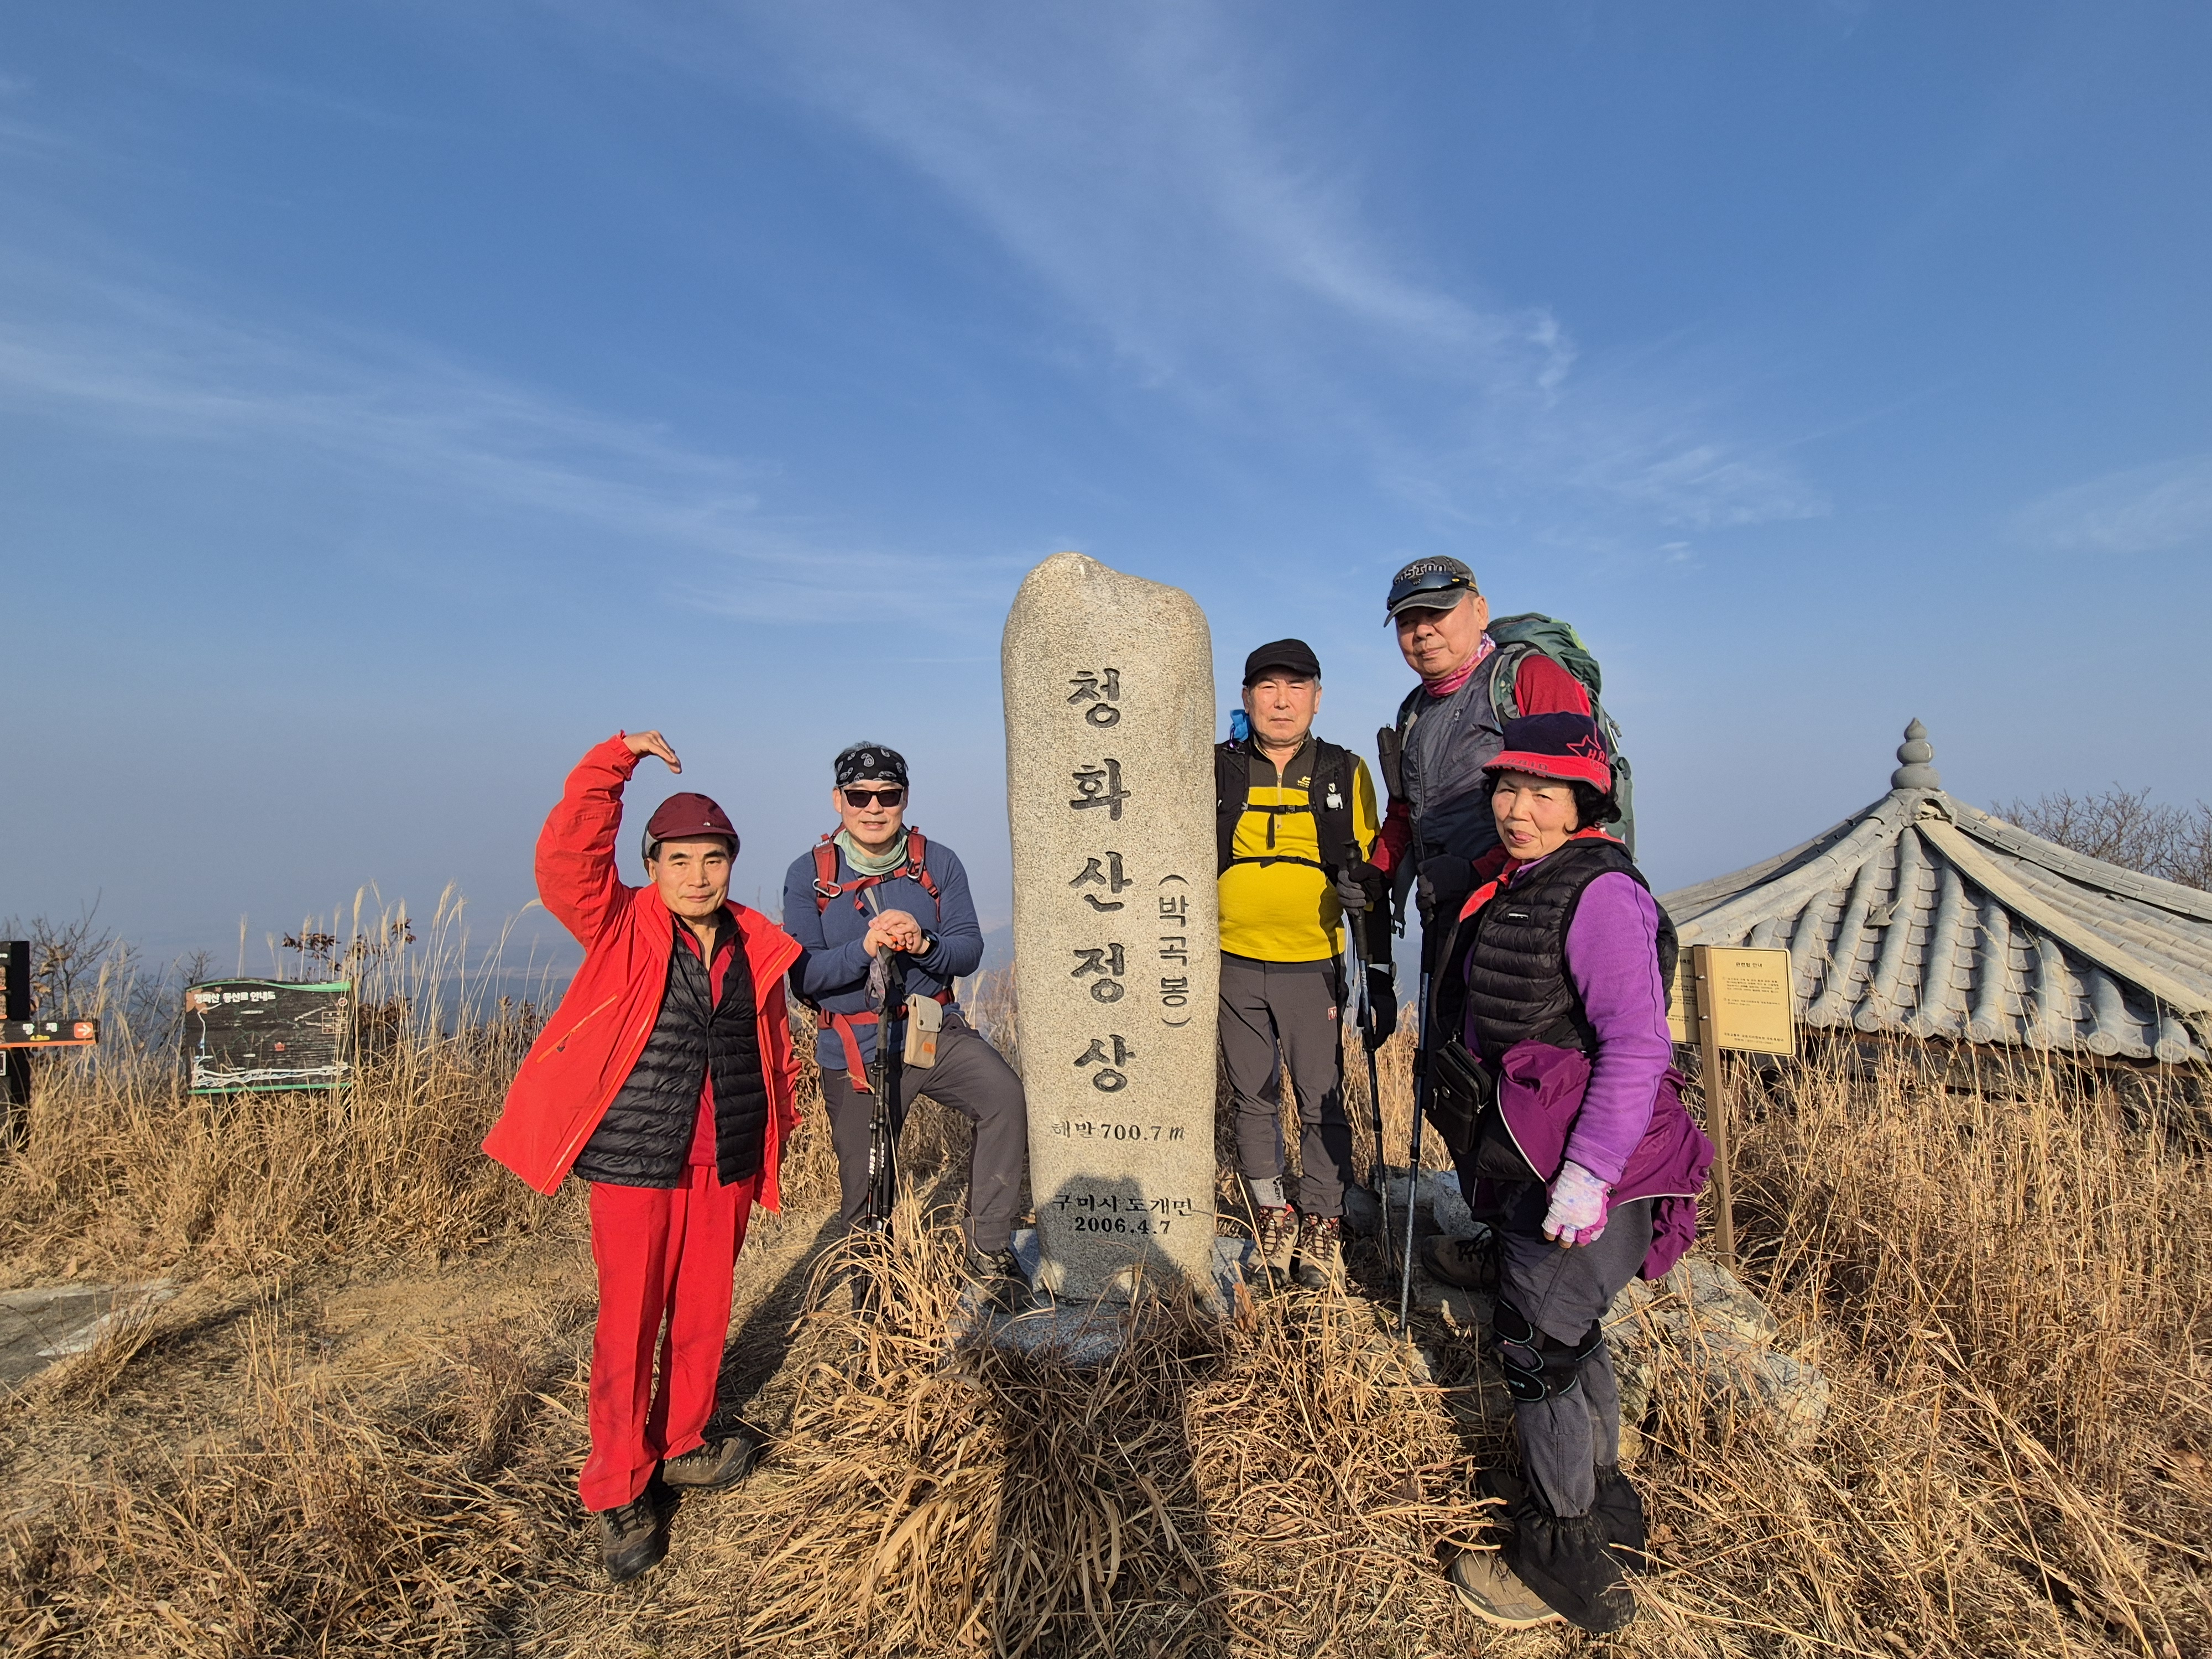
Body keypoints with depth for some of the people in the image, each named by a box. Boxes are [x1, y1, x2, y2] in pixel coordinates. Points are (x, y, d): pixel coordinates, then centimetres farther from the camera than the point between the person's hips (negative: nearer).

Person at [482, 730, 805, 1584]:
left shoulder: (756, 946, 3)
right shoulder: (620, 929, -6)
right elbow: (565, 861, -23)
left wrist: (782, 1119, 16)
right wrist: (615, 761, -26)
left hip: (726, 1167, 4)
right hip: (635, 1164, -3)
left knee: (703, 1315, 15)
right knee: (630, 1324, 5)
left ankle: (681, 1446, 36)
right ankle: (619, 1490, 22)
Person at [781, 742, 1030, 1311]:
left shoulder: (939, 863, 0)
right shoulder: (808, 875, -4)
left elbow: (970, 949, -5)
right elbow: (803, 977, -11)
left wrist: (923, 944, -25)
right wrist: (865, 948, -27)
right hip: (854, 1051, 0)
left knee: (1006, 1098, -26)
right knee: (866, 1198, 10)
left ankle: (989, 1247, -9)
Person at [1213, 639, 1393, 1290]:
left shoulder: (1346, 774, 3)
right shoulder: (1216, 770, 3)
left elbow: (1371, 883, 5)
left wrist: (1381, 975, 1)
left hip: (1313, 966, -1)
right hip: (1233, 964, 1)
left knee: (1323, 1102, 2)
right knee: (1253, 1098, 11)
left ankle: (1321, 1227, 18)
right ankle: (1270, 1216, 25)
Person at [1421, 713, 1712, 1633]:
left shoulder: (1599, 893, -18)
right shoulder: (1512, 890, 11)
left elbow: (1638, 1045, -23)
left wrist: (1588, 1171, -25)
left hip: (1585, 1166, -9)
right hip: (1530, 1161, 9)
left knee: (1537, 1343, 1)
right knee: (1566, 1333, 22)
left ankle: (1568, 1564, 20)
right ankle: (1601, 1497, 43)